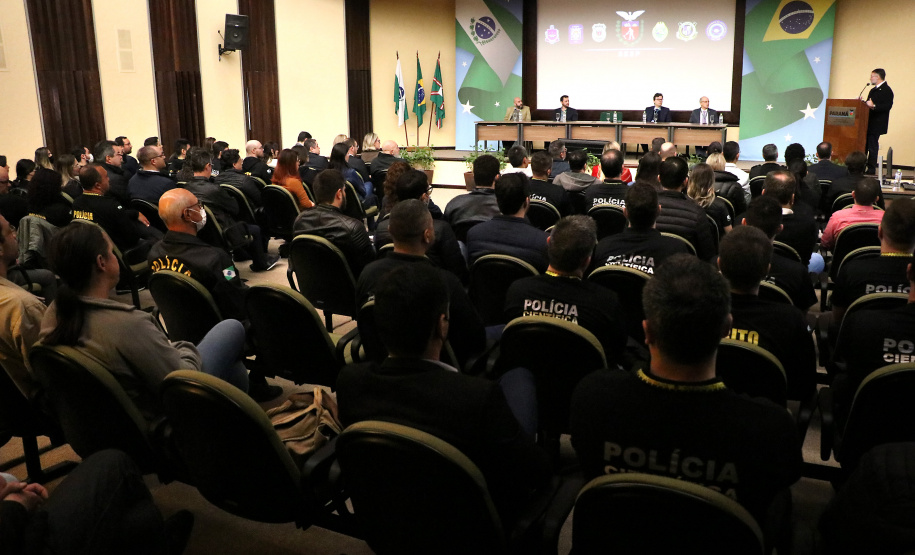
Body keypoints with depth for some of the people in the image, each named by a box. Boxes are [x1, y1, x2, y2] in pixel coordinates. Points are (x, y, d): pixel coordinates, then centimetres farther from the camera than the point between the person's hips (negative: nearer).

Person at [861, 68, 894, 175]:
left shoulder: (886, 90, -9)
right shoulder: (873, 90, 21)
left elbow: (887, 106, -19)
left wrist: (874, 106, -27)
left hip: (876, 124, -9)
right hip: (868, 123, 9)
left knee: (872, 146, -8)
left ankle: (871, 169, -4)